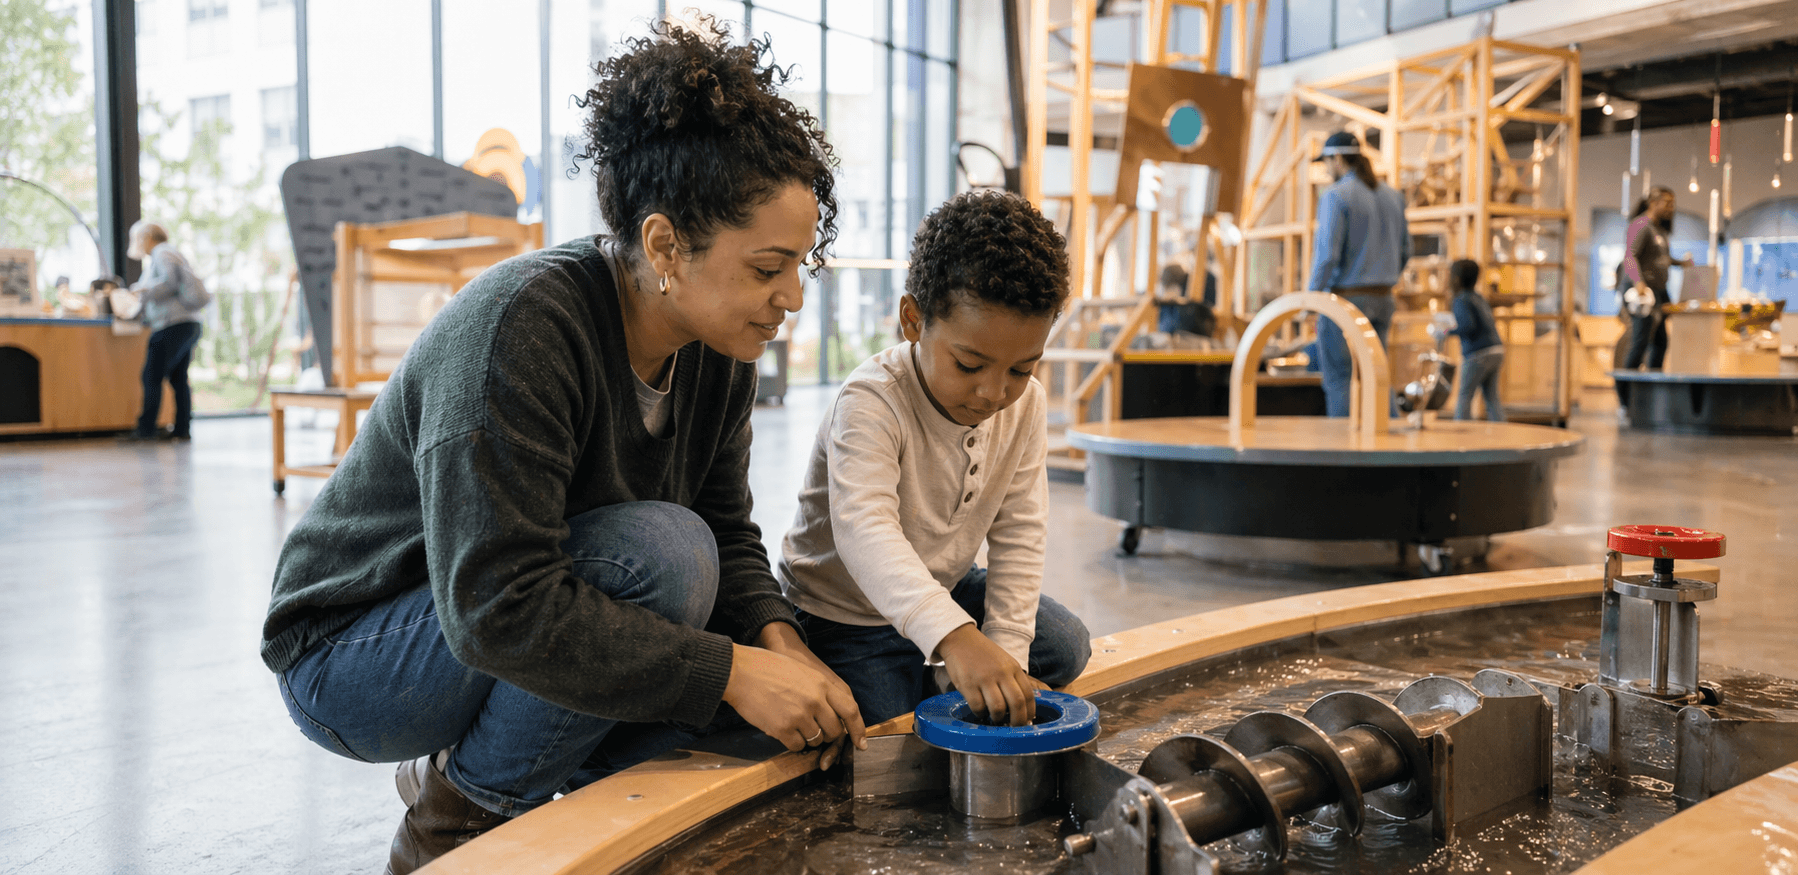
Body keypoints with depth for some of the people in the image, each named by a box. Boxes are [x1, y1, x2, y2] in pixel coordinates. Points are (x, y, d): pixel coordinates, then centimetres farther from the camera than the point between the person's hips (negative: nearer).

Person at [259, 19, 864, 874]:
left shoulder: (718, 352, -7)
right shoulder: (521, 323, -31)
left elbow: (728, 535, -1)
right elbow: (496, 608, -36)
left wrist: (776, 638, -22)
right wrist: (733, 672, -36)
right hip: (346, 650, -8)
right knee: (659, 552, -30)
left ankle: (460, 765, 8)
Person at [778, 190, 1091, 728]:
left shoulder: (1026, 406, -12)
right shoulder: (872, 402, -33)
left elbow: (1018, 535, -7)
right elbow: (865, 531, -48)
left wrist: (1008, 649, -16)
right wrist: (954, 636, -61)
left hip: (943, 586, 6)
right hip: (844, 612, -5)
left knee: (1067, 647, 1)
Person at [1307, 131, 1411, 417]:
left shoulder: (1335, 196, -12)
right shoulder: (1392, 196, 10)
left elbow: (1327, 253, -19)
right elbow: (1404, 250, 15)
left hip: (1343, 298, -7)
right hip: (1381, 300, 7)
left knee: (1338, 378, -1)